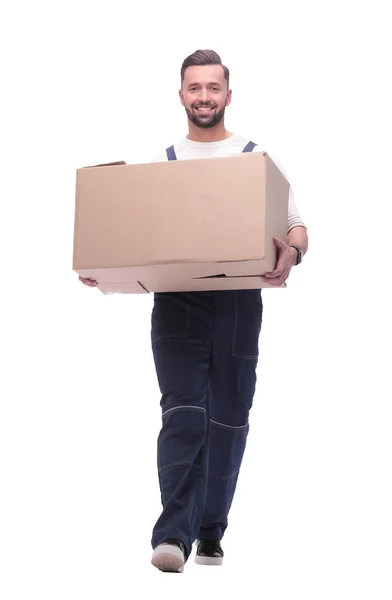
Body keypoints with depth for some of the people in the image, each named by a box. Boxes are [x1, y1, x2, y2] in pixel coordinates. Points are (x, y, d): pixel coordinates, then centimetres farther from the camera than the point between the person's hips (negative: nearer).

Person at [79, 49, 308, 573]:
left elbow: (296, 226, 3)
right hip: (177, 302, 0)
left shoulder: (257, 157, 9)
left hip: (237, 304, 0)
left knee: (228, 421, 7)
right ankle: (173, 535, -15)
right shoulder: (160, 164, 14)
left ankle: (210, 533, 20)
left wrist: (292, 251, -21)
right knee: (183, 414, -12)